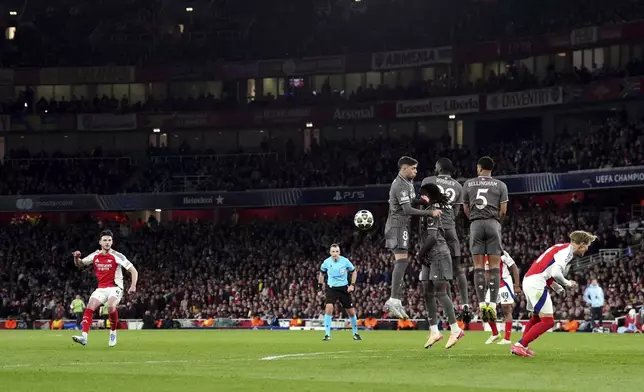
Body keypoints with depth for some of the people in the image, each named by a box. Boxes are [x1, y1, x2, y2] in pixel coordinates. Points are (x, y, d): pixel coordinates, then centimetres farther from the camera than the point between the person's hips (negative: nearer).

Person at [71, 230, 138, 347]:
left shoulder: (117, 256, -9)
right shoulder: (95, 256, 5)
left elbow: (133, 271, -9)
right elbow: (79, 264, 17)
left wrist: (133, 286, -23)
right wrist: (76, 258, -7)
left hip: (115, 288, -5)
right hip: (101, 288, 5)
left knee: (111, 306, -31)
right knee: (89, 308, -16)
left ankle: (113, 332, -10)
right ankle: (84, 336, -21)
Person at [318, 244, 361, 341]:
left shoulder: (345, 261, -10)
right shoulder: (326, 262, -8)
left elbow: (354, 271, 5)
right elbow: (322, 273, 11)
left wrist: (352, 285, -4)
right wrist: (320, 286, 8)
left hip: (344, 288, 1)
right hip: (331, 288, -1)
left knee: (351, 312, 7)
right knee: (329, 308, -23)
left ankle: (355, 333, 29)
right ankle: (327, 334, -18)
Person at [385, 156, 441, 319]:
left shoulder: (408, 182, 15)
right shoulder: (400, 185, -17)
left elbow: (410, 201, 22)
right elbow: (408, 209, -25)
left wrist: (422, 200, 1)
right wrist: (430, 212, -28)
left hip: (402, 225, 11)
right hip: (398, 224, -11)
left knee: (402, 262, 10)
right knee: (401, 260, -17)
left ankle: (396, 301, 12)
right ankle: (394, 300, -22)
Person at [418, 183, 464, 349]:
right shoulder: (431, 210, 15)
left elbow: (432, 237, -17)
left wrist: (421, 253, -9)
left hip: (439, 255, -10)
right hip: (430, 257, 10)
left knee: (440, 293, -10)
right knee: (428, 294, 7)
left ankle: (455, 330, -7)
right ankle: (434, 332, 10)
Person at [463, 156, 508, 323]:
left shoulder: (468, 184, 10)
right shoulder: (500, 185, 7)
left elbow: (466, 210, 14)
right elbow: (503, 210, 4)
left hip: (475, 224, 1)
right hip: (493, 223, -1)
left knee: (478, 266, 2)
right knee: (494, 266, 0)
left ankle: (482, 304, -6)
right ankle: (493, 304, -8)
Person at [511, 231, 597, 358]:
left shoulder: (561, 248, 18)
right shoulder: (567, 251, -12)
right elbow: (556, 273, -22)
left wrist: (558, 289, 21)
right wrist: (568, 284, -4)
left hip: (529, 280, 10)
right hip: (536, 284, -10)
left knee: (537, 317, 27)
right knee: (548, 321, -9)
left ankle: (521, 345, 34)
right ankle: (520, 345, -8)